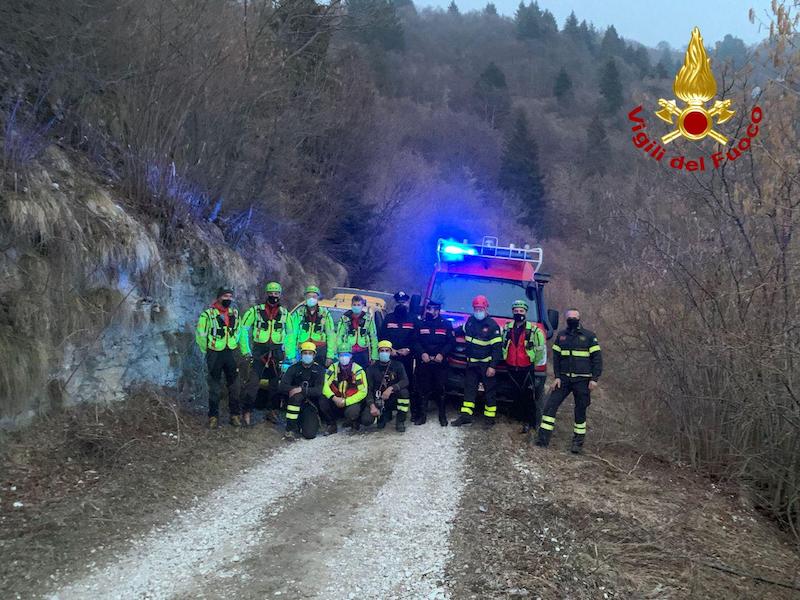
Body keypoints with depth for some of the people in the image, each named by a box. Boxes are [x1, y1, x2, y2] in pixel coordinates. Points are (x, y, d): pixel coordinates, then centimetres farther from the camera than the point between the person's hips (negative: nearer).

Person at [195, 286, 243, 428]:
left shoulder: (235, 313, 4)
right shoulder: (208, 314, -11)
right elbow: (200, 334, -5)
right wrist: (207, 351, 1)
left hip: (230, 353, 4)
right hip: (215, 355, -4)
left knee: (234, 385, 7)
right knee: (215, 387, 1)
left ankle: (235, 415, 16)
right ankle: (213, 416, 9)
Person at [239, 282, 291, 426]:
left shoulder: (284, 313, 9)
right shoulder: (256, 310, 0)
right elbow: (244, 329, 1)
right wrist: (246, 350, -5)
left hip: (277, 352, 3)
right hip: (259, 350, -3)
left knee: (275, 383, 9)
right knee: (254, 382, -11)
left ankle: (272, 411, 19)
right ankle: (248, 411, -6)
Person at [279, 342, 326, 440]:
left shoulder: (318, 370, 0)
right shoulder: (294, 368, 0)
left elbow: (319, 391, -14)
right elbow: (283, 387, -12)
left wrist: (302, 389, -28)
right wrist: (295, 389, -30)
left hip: (311, 404, 0)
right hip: (295, 403, 0)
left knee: (309, 434, -21)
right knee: (296, 395, -36)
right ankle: (291, 428, -22)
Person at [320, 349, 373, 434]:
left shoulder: (358, 370, -13)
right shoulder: (334, 368, -5)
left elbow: (363, 392, -16)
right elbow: (325, 386, -12)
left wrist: (345, 401, -23)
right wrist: (334, 398, -29)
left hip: (352, 401, -3)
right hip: (336, 401, 3)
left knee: (352, 412, -35)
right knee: (323, 401, -25)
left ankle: (355, 423, 4)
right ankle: (331, 425, -1)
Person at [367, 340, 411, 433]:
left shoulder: (398, 365, -2)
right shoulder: (372, 369, -1)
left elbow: (405, 381, -18)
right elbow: (369, 390, -7)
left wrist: (391, 388, -35)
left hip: (395, 399, 0)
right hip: (379, 401, 0)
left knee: (404, 391, -33)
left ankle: (400, 421, -14)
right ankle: (385, 415, 10)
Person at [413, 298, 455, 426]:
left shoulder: (446, 324, 6)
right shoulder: (420, 323, 8)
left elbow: (451, 342, 2)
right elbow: (415, 341, 3)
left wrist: (442, 354, -12)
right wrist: (422, 353, -12)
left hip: (440, 362, -1)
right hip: (423, 362, 1)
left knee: (440, 389, -1)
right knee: (422, 389, 1)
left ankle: (442, 416, 9)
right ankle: (422, 415, 9)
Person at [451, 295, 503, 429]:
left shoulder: (492, 325, -12)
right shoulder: (470, 321, 5)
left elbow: (497, 347, -14)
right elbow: (463, 331, 30)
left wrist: (493, 366, -18)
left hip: (487, 364, -6)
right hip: (472, 363, 6)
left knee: (489, 391, 2)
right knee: (469, 389, 5)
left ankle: (490, 417, 7)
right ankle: (466, 415, 8)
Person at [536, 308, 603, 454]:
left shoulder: (589, 336, -1)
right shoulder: (561, 336, 8)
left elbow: (597, 358, -2)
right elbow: (556, 357, 9)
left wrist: (594, 379, -10)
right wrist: (557, 377, -1)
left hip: (582, 380, -2)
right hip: (564, 378, 3)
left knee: (580, 411, 4)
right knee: (550, 405, -7)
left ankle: (578, 442, 16)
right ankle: (543, 439, -5)